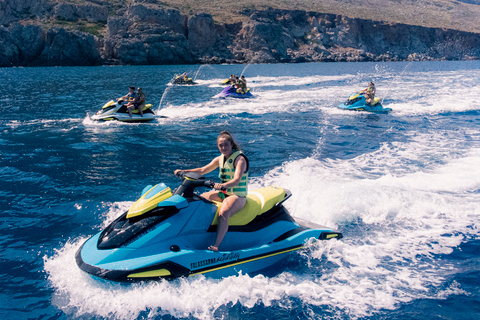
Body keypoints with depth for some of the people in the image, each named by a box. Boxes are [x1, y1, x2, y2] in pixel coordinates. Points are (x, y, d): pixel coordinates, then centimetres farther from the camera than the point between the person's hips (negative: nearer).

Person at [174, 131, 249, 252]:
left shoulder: (240, 159, -15)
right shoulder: (220, 159, 9)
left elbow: (237, 179, -31)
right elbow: (203, 170, 10)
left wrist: (223, 185, -51)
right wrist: (184, 171, -3)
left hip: (238, 196, -9)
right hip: (223, 193, 9)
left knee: (223, 213, -37)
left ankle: (216, 246, -43)